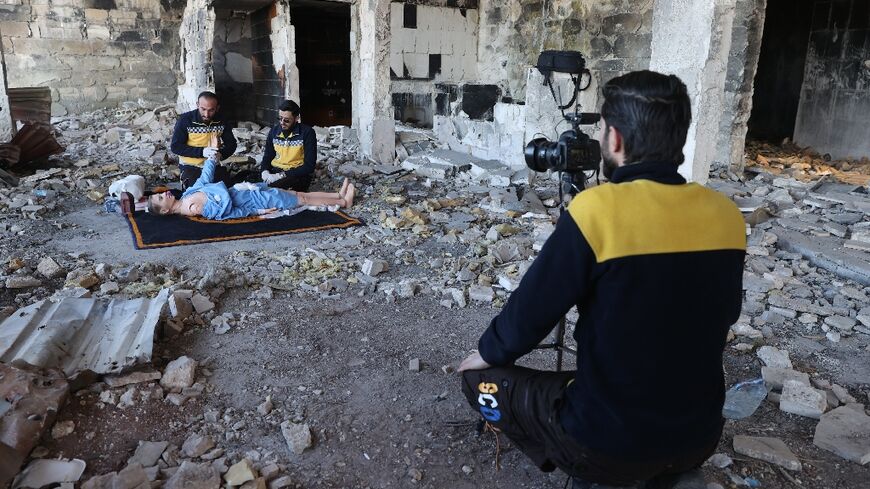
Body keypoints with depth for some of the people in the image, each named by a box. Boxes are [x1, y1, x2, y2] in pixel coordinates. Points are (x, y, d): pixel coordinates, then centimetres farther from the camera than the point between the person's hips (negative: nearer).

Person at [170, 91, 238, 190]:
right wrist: (201, 152, -24)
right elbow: (175, 146, -11)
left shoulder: (222, 121, -2)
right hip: (190, 167, -3)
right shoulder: (185, 120, -10)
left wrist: (221, 154, -18)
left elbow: (231, 144, 5)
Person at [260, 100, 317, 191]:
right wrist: (265, 171, -7)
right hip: (275, 170, 5)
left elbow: (309, 166, -14)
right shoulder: (274, 131, 6)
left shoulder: (307, 132, -10)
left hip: (298, 174, -5)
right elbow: (267, 156, 17)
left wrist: (281, 176, -20)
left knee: (272, 189, -34)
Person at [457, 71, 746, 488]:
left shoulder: (597, 210, -23)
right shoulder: (727, 216, -5)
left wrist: (487, 354, 6)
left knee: (481, 380, 12)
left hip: (609, 440, -7)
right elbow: (724, 316, 10)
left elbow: (530, 311, -14)